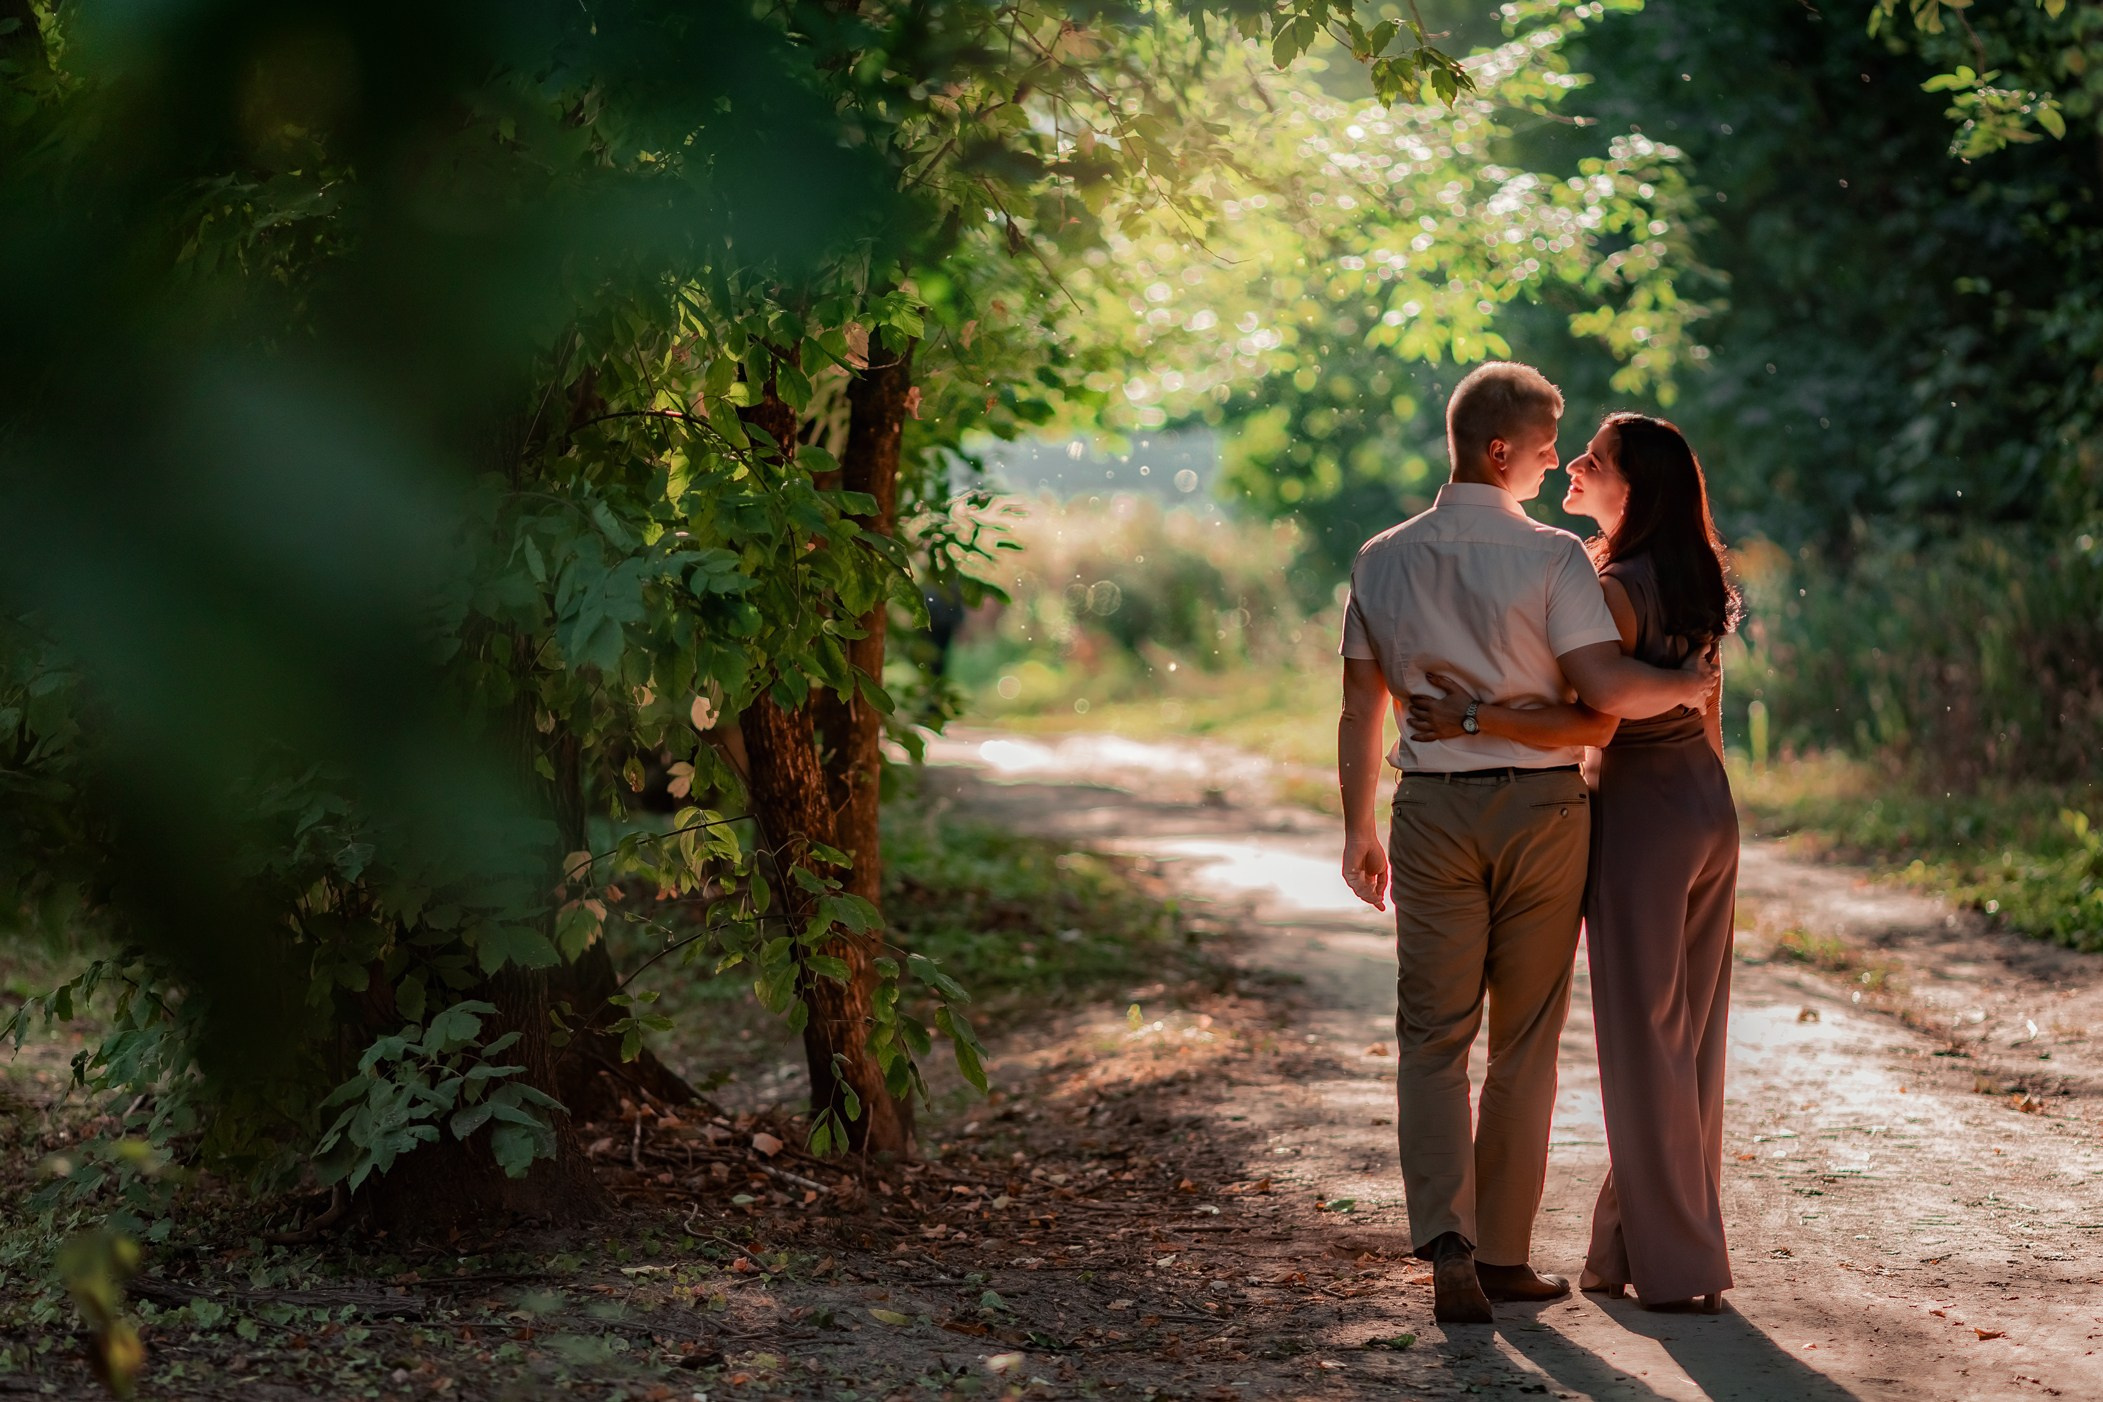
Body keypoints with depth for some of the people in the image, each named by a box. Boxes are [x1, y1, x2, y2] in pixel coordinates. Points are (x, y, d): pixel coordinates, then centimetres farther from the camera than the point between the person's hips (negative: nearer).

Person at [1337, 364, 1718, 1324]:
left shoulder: (1382, 561, 3)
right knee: (1524, 1042, 9)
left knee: (1433, 1036, 6)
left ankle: (1447, 1243, -12)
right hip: (1540, 809, -2)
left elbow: (1360, 712, 7)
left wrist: (1358, 829, 16)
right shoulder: (1551, 557, -10)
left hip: (1432, 811, 2)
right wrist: (1688, 684, 2)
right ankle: (1502, 1254, 15)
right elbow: (1609, 690, -17)